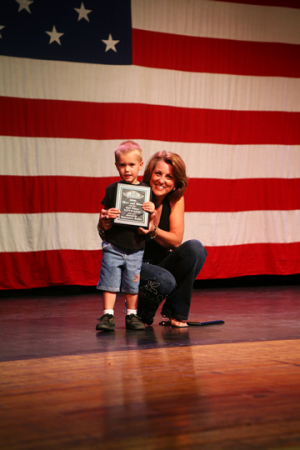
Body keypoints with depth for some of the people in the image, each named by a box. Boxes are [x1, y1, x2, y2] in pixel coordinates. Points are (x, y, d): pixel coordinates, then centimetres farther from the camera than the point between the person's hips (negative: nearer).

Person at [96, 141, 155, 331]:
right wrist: (106, 217, -19)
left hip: (136, 248, 1)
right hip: (113, 246, -1)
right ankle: (108, 315, 6)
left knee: (133, 283, 6)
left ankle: (132, 315, 18)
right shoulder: (112, 190, 1)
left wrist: (152, 212, -15)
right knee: (110, 281, -2)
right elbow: (103, 226, 3)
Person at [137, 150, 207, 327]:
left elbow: (176, 240, -9)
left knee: (195, 247, -24)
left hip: (163, 264, 5)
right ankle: (139, 313, 0)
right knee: (165, 281, -36)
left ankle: (175, 312, -9)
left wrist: (153, 230, -30)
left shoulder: (176, 200, -3)